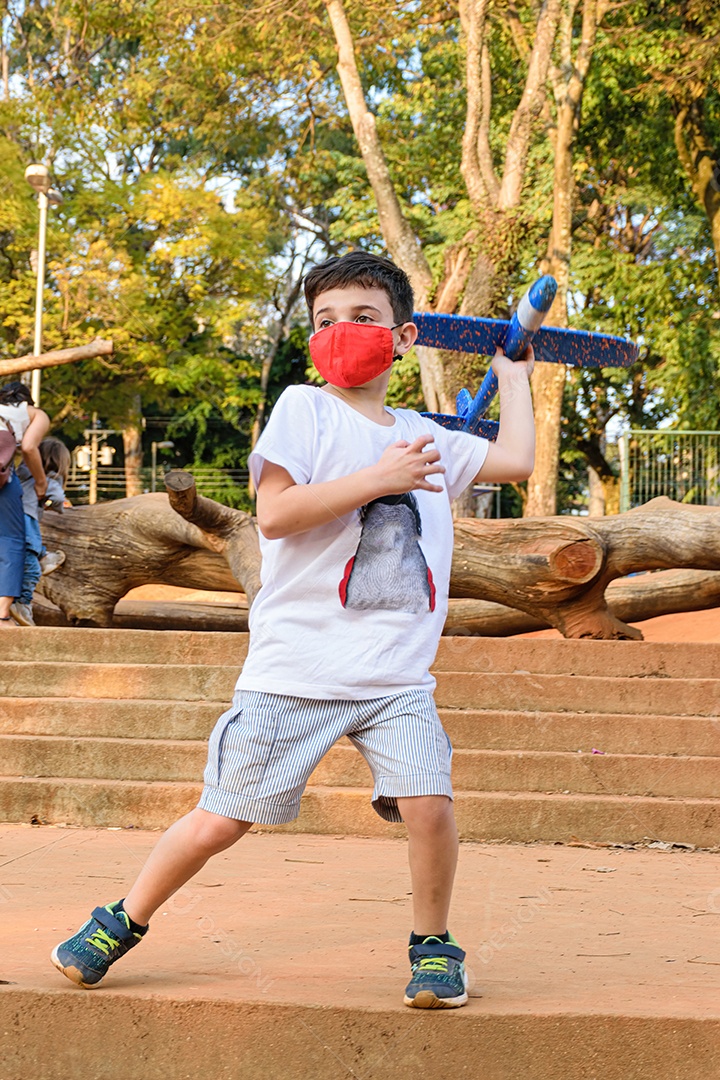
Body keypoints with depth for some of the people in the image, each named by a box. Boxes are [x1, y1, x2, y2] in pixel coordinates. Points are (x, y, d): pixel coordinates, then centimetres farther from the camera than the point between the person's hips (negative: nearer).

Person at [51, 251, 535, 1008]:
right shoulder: (303, 408, -1)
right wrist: (377, 478, -15)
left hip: (397, 676, 3)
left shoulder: (422, 437, 15)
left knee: (428, 803, -16)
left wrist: (512, 371, 30)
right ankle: (123, 923, 23)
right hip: (295, 668, -3)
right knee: (221, 820, 0)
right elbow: (274, 513, -13)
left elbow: (516, 459, 19)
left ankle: (433, 945, 8)